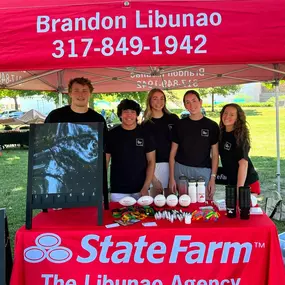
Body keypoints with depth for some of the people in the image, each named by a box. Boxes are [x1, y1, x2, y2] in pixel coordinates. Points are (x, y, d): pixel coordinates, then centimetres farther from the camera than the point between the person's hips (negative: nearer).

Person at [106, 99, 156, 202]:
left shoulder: (145, 134, 1)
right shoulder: (112, 134, 1)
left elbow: (151, 161, 2)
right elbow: (104, 162, 4)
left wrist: (145, 187, -8)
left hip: (140, 190, 0)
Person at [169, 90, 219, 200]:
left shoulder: (212, 126, 4)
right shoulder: (179, 125, 6)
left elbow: (215, 154, 4)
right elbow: (173, 153, 7)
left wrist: (213, 178, -4)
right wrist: (171, 177, 0)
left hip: (204, 171, -1)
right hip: (181, 169, 1)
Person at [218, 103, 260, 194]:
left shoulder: (239, 136, -17)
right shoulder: (222, 133, 3)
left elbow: (243, 163, -24)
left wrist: (239, 188, -28)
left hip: (247, 183, -7)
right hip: (232, 181, 7)